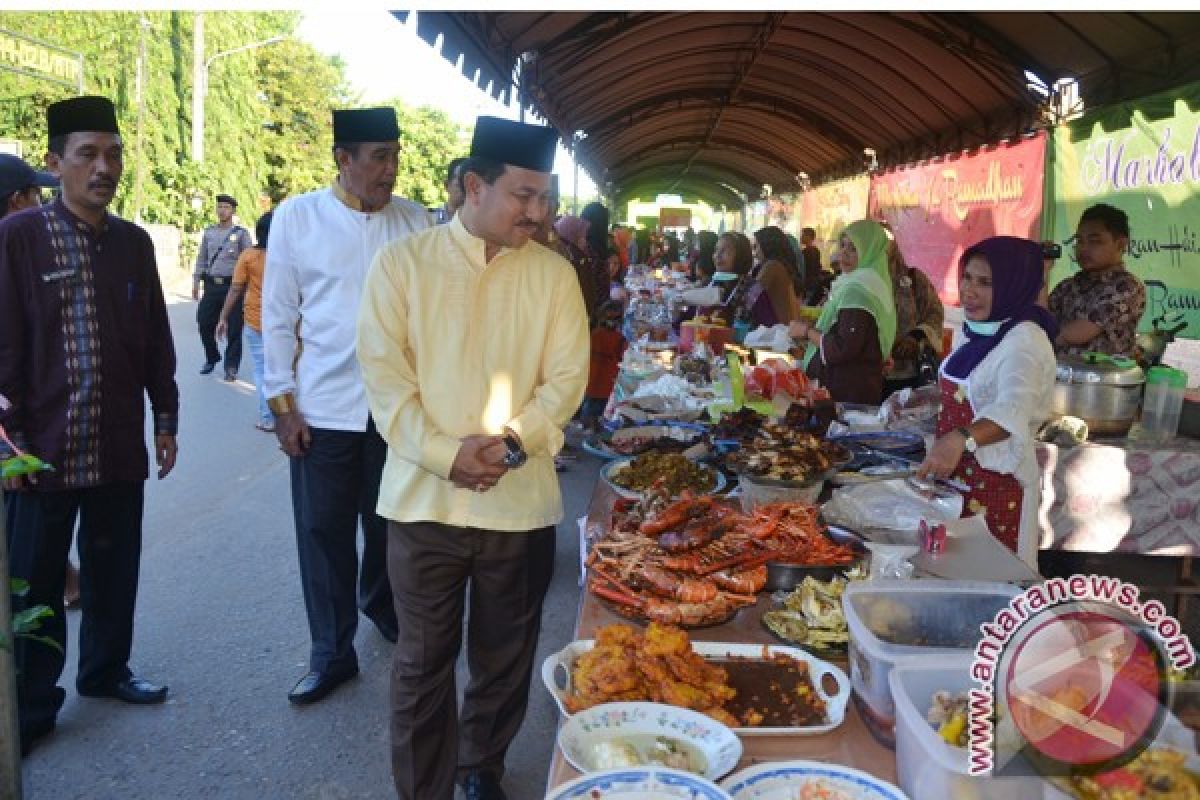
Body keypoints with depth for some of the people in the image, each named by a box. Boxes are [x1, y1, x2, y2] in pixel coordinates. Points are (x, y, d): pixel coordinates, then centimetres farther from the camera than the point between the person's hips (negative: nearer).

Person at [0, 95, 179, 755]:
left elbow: (156, 339, 11)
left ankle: (106, 670, 35)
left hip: (120, 446, 4)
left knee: (114, 569, 15)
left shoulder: (134, 242, 6)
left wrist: (164, 417, 11)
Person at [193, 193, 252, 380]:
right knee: (204, 323, 4)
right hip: (211, 285, 4)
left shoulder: (241, 233, 1)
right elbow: (201, 258, 17)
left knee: (234, 328, -1)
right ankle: (211, 358, 26)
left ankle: (231, 366, 9)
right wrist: (196, 281, 11)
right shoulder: (208, 232, 12)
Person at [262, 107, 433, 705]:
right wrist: (282, 402, -3)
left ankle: (381, 605, 43)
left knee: (390, 525, 15)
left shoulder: (416, 222, 2)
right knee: (324, 534, 6)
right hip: (323, 408, -1)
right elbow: (278, 316, 0)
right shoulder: (297, 217, -2)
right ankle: (331, 654, 23)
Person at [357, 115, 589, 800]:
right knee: (423, 663, 10)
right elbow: (386, 377, -6)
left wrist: (511, 442, -18)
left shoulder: (554, 274, 3)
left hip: (521, 500, 2)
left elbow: (567, 378, -2)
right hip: (425, 495, -1)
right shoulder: (403, 263, -1)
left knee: (506, 659, 16)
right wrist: (446, 454, -17)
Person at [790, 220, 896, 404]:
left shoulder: (858, 288, -17)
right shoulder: (874, 282, 16)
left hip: (848, 392, -10)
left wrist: (808, 332, -11)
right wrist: (813, 330, 10)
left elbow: (844, 348, -24)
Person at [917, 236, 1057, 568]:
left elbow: (1013, 408, -39)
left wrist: (959, 439, -54)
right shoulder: (978, 331, 7)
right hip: (956, 473, 8)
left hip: (996, 478, -8)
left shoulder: (1024, 341, -20)